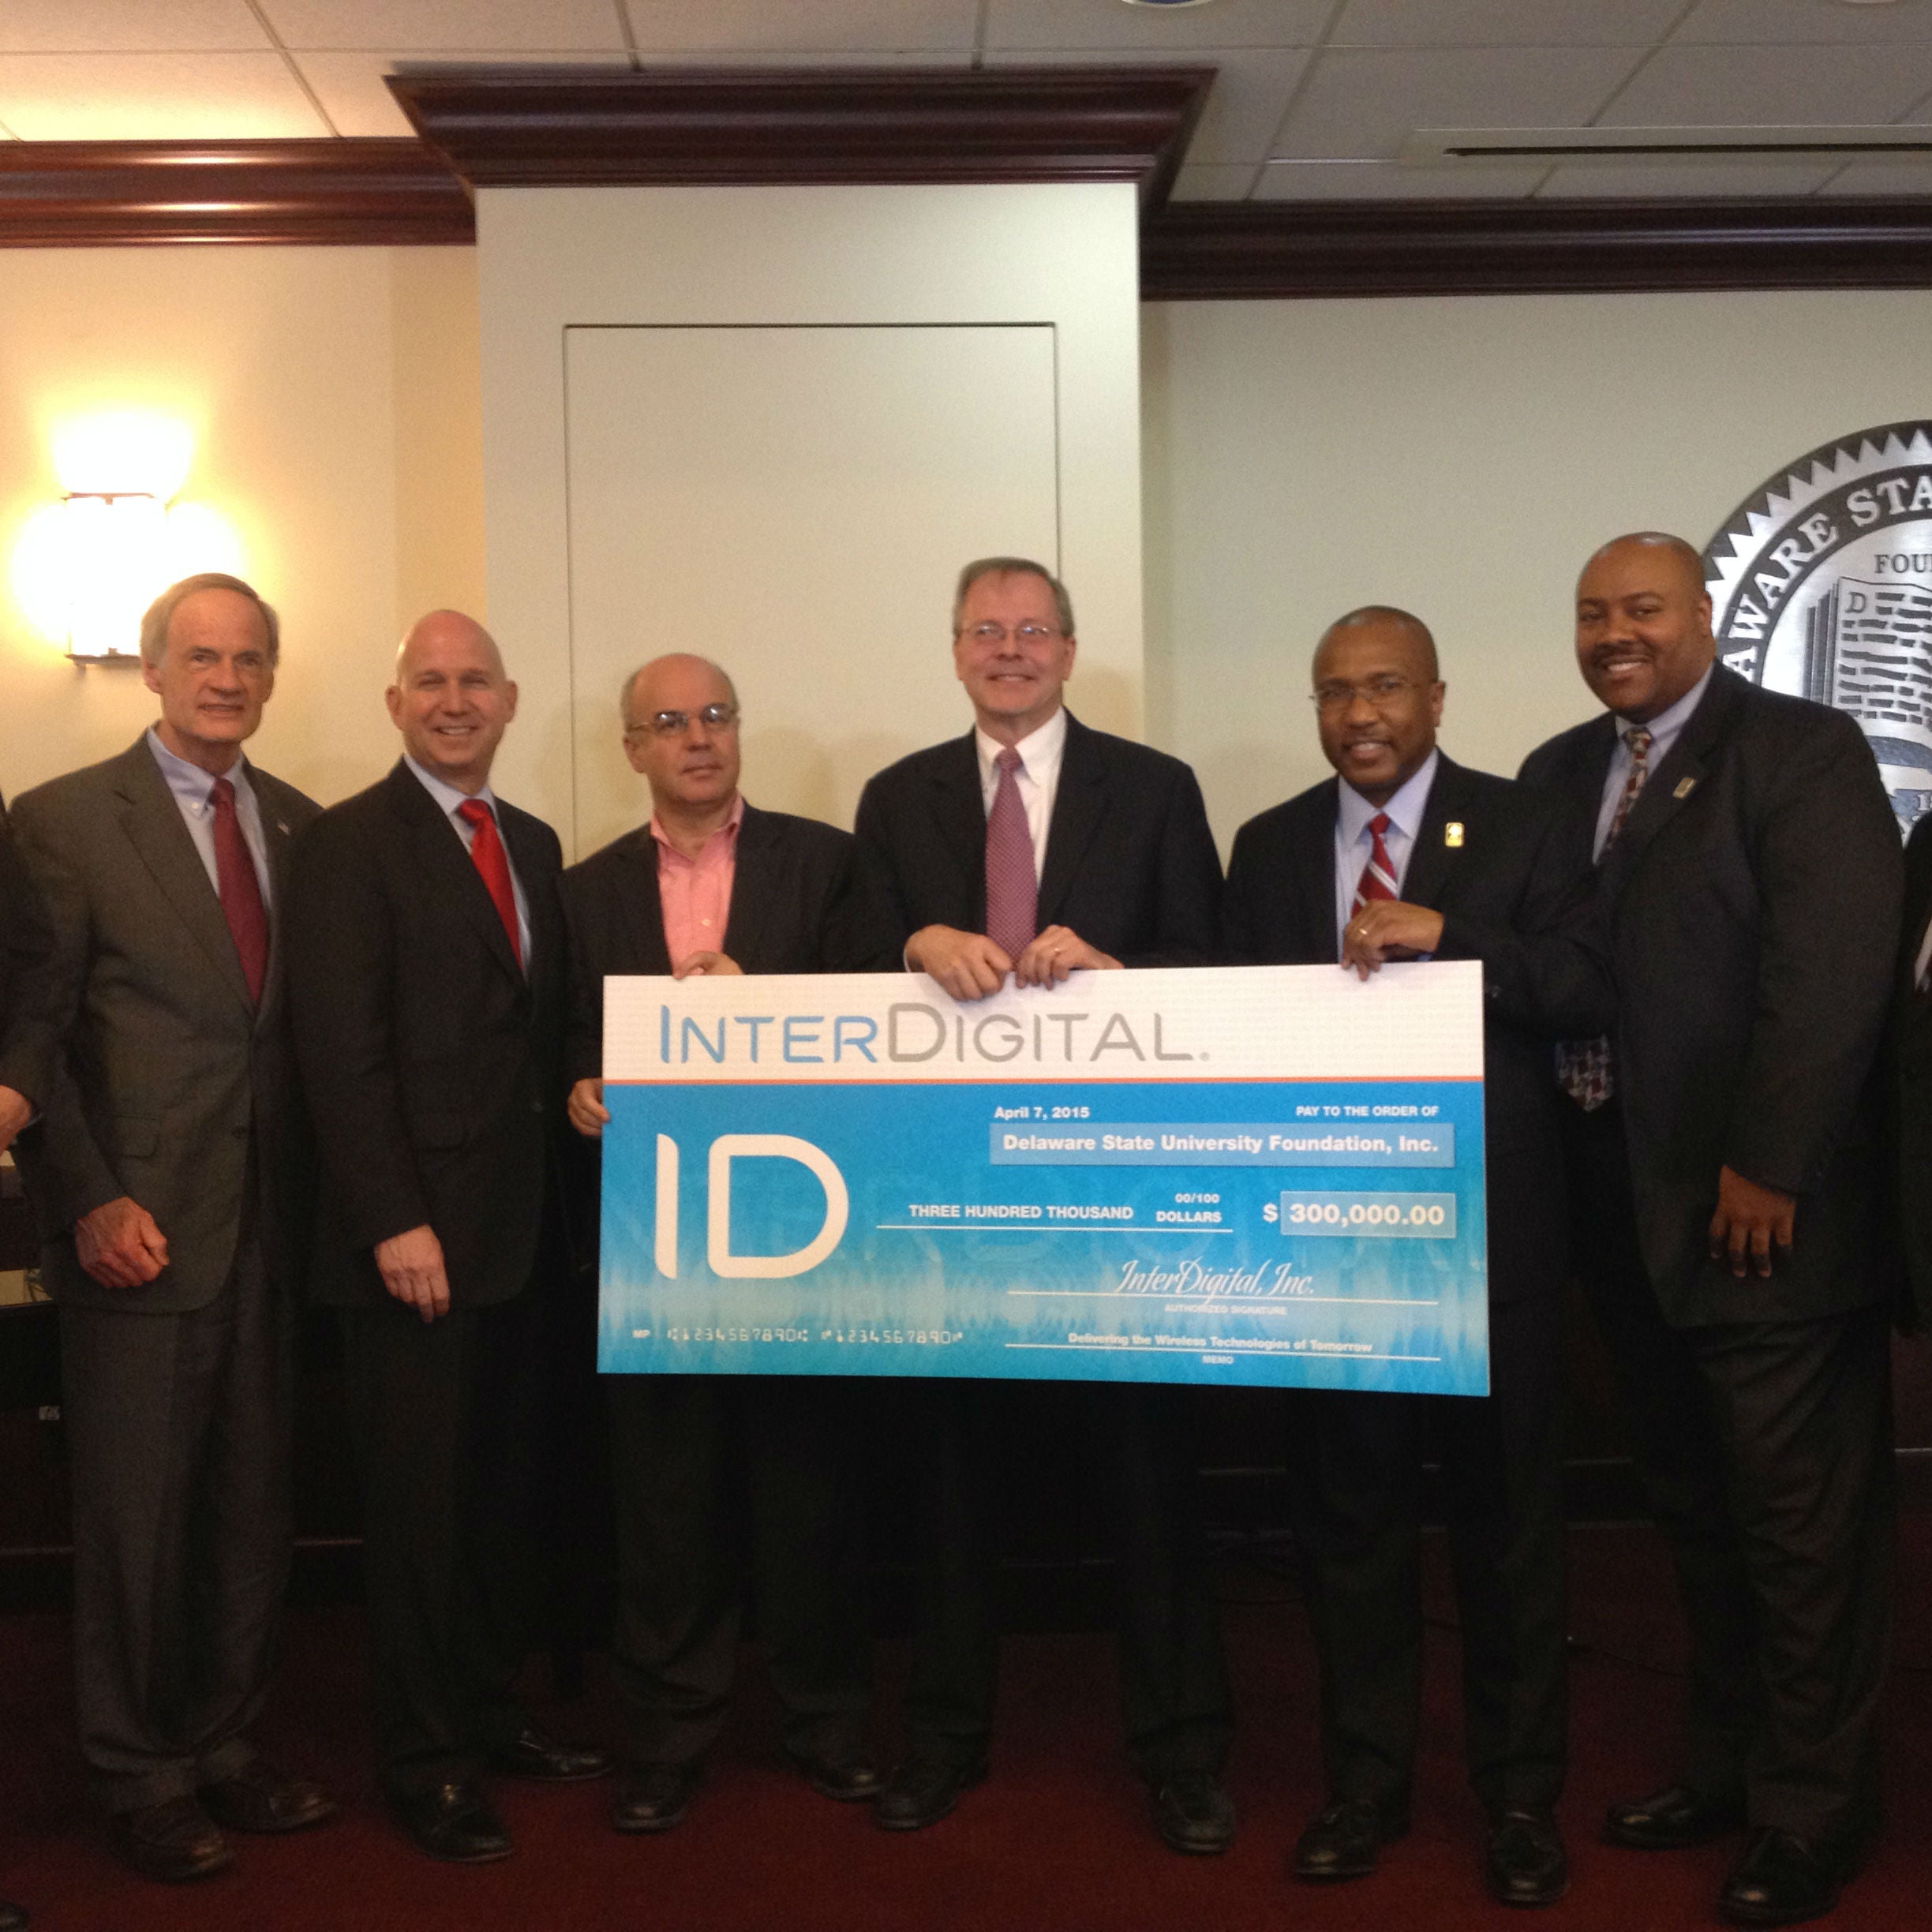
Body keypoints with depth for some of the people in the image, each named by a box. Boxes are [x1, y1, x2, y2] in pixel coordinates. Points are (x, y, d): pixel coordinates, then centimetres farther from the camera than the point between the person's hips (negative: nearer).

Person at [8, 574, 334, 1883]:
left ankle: (223, 1747, 27)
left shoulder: (303, 826, 10)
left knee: (254, 1504, 11)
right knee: (137, 1514, 5)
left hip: (271, 1223, 4)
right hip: (140, 1224, -4)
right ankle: (142, 1776, 22)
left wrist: (325, 1190, 2)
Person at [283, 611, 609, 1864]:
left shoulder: (536, 846, 15)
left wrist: (561, 1191, 5)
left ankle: (491, 1714, 29)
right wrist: (396, 1223, -17)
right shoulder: (350, 845, -6)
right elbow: (343, 1049, -12)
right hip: (418, 1237, -6)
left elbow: (544, 1028, 13)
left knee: (507, 1489, 13)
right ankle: (427, 1761, 18)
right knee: (421, 1501, 4)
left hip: (526, 1232, 6)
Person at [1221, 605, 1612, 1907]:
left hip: (1489, 1226, -2)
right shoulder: (1267, 847, 9)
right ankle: (1366, 1781, 28)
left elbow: (1593, 989, -11)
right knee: (1348, 1511, 12)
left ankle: (1522, 1793, 25)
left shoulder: (1518, 825, -1)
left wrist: (1444, 936, -23)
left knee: (1508, 1508, 9)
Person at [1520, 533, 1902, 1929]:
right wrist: (1571, 1173, 4)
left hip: (1763, 1211, -6)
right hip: (1630, 1210, 6)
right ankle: (1727, 1766, 30)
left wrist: (1765, 1169, -18)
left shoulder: (1801, 752, -7)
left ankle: (1813, 1813, 18)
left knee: (1801, 1522, 4)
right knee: (1695, 1506, 16)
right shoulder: (1560, 772, 13)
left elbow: (1831, 970, -15)